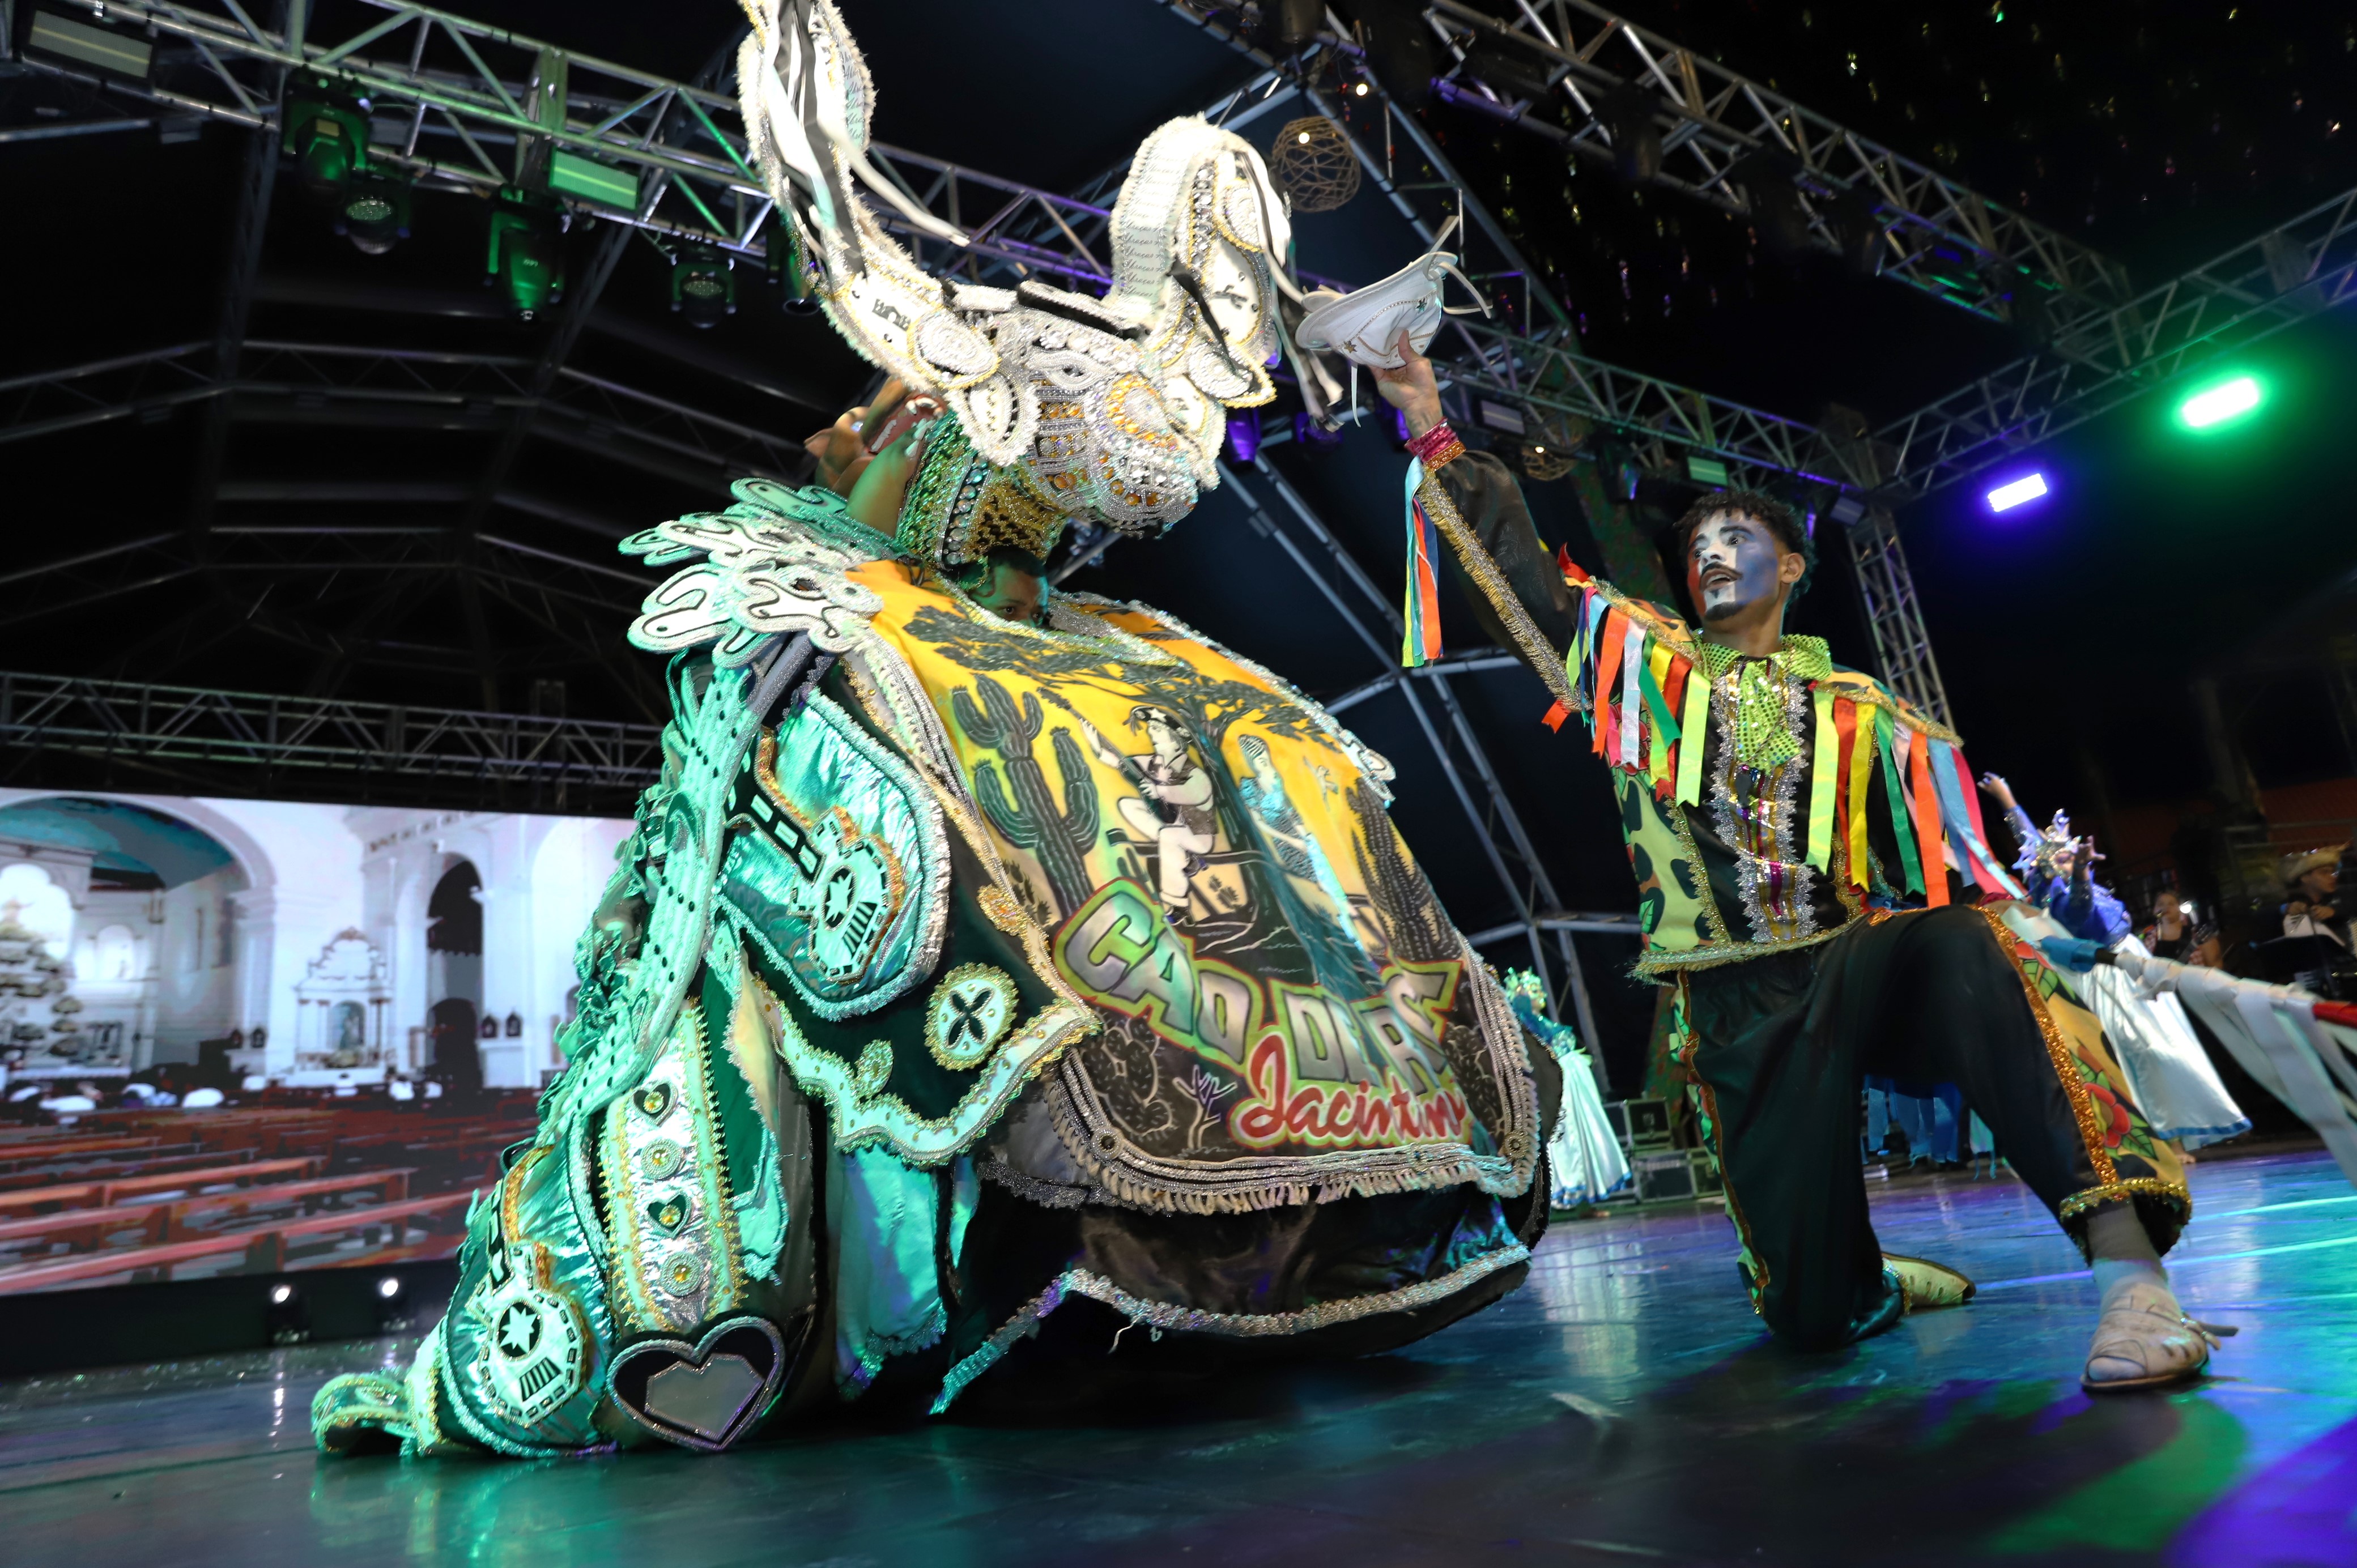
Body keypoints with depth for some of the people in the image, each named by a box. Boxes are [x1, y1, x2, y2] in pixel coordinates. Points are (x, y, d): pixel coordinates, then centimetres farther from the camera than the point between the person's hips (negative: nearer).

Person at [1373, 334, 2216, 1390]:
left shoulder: (1865, 720, 12)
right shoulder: (1644, 663, 12)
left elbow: (1956, 878, 9)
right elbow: (1515, 569, 5)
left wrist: (2037, 947, -10)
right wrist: (1434, 434, 1)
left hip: (1857, 973, 0)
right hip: (1741, 1012, 0)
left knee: (1962, 947, -37)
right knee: (1811, 1315, -5)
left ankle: (2131, 1272, -39)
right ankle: (1878, 1279, 31)